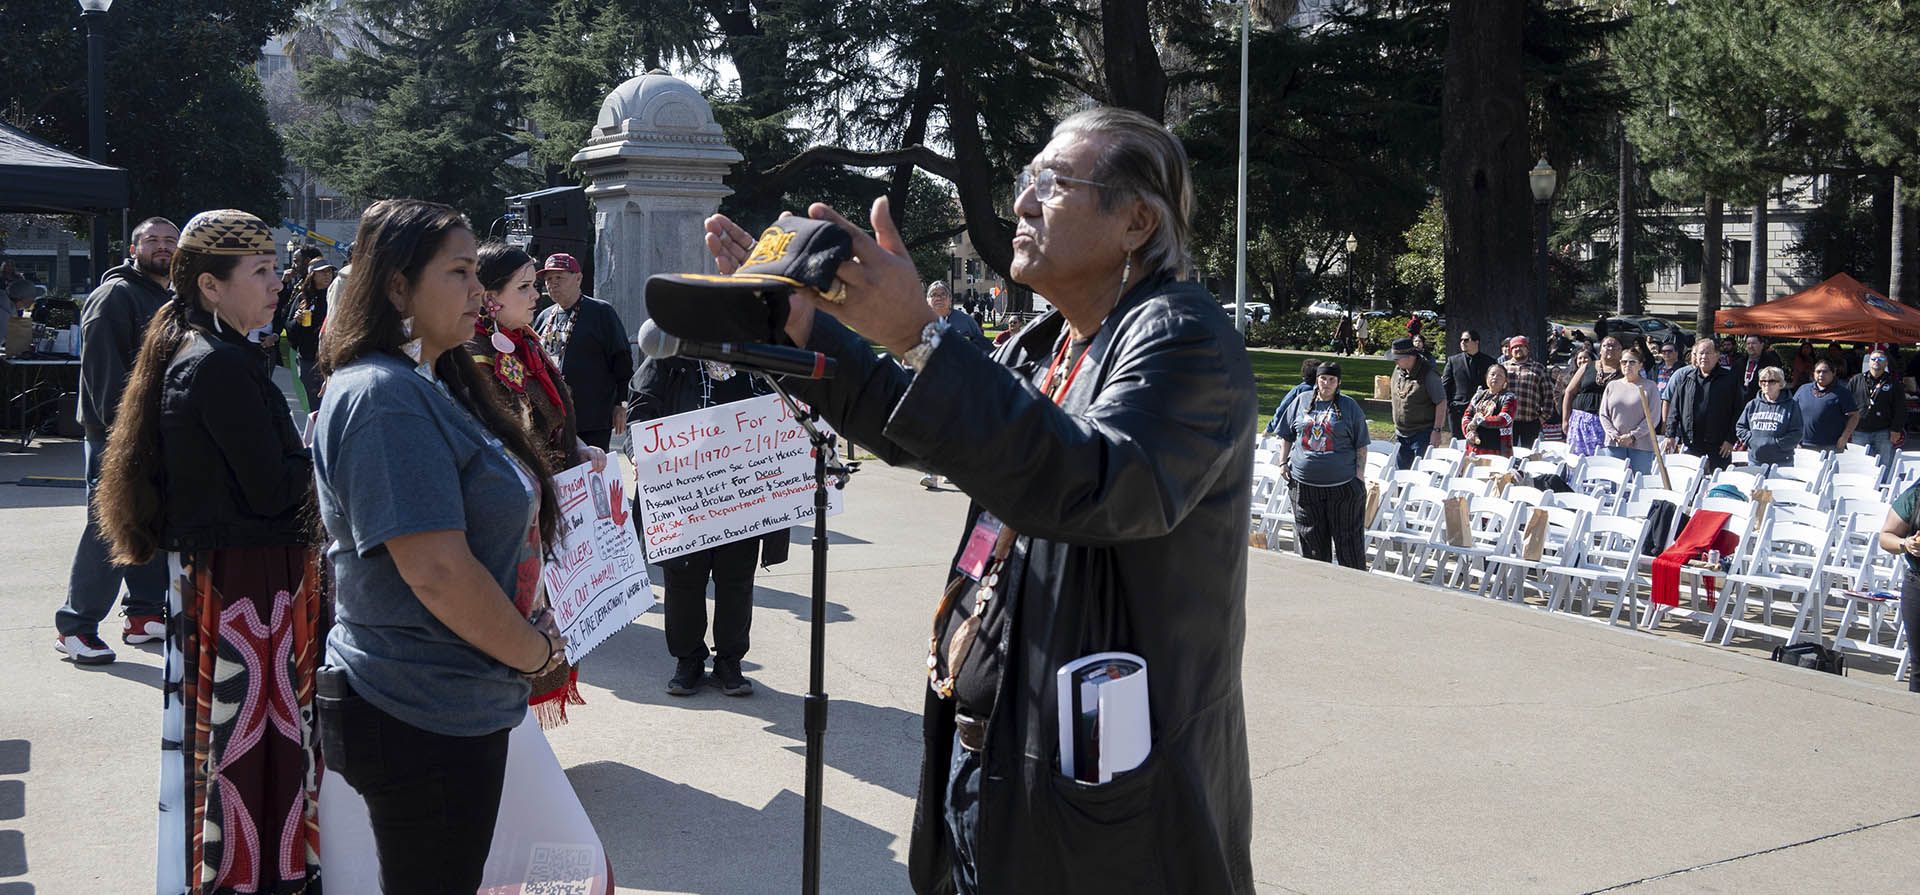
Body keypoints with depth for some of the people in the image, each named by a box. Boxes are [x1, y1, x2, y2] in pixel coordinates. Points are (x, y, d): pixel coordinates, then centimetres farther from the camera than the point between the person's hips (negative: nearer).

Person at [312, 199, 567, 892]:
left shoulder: (429, 386, 11)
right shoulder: (383, 397, -20)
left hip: (461, 708, 10)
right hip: (423, 722, -10)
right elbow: (438, 572, -26)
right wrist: (535, 652, -12)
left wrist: (530, 637, 8)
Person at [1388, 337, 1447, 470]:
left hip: (1423, 435, -7)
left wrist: (1437, 430, -18)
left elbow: (1441, 403, -16)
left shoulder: (1428, 374, -16)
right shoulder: (1398, 370, 6)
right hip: (1401, 434, 7)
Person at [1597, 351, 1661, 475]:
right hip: (1614, 445, 3)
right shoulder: (1612, 386, 13)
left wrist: (1632, 436, -11)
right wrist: (1615, 435, -5)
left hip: (1641, 445, -3)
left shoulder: (1650, 386, 3)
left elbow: (1653, 417, -4)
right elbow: (1603, 415, 10)